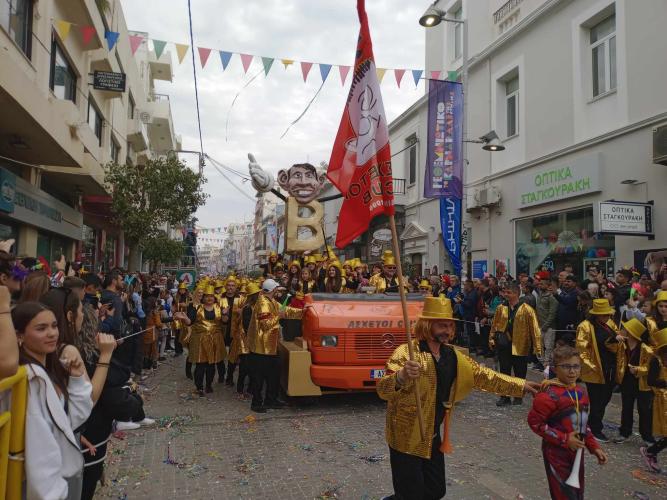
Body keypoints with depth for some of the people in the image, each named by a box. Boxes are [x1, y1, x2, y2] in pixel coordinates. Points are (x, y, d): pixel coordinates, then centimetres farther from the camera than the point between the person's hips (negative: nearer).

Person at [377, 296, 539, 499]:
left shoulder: (452, 355, 2)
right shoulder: (406, 353, -21)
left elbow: (484, 376, 8)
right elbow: (382, 389, -32)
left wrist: (520, 385, 1)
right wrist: (401, 377, -52)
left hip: (433, 435, 7)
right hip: (407, 437, -7)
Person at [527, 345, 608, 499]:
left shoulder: (581, 391, 2)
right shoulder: (549, 394, -22)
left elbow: (582, 423, 14)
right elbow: (534, 422, -21)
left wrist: (594, 447, 6)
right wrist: (564, 439, -21)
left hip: (577, 452, 7)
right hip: (556, 454, -7)